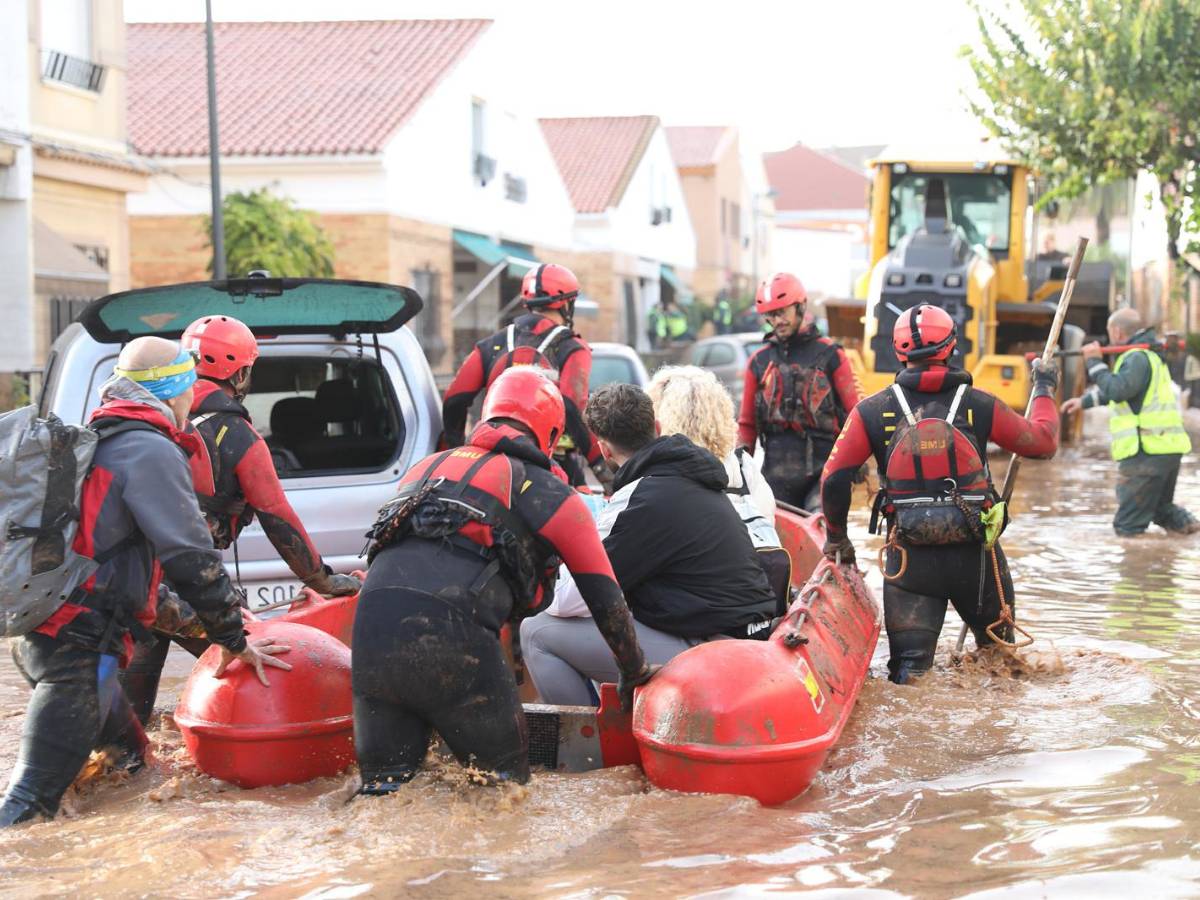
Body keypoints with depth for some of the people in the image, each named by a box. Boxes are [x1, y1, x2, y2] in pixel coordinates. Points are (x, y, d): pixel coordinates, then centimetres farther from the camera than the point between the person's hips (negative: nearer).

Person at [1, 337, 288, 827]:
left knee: (129, 753, 23)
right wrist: (234, 640, -2)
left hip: (40, 634, 10)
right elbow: (191, 558, -12)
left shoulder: (93, 444, 20)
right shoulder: (151, 451, -10)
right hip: (78, 645, -10)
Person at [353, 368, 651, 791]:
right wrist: (634, 673, 36)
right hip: (454, 635, -4)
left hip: (371, 621, 4)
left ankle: (381, 792, -18)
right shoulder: (551, 494, 17)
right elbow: (606, 600, 20)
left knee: (384, 780, 11)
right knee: (506, 780, 9)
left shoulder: (426, 467, 30)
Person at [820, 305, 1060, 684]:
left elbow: (834, 478, -4)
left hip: (909, 554, 0)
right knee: (999, 653, 23)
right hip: (975, 552, 0)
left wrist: (836, 536, 13)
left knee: (909, 665, -1)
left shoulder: (873, 411, -1)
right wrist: (1044, 390, 29)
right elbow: (1043, 442, 10)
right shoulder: (979, 405, -1)